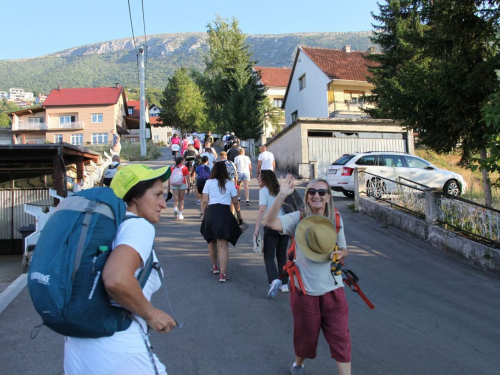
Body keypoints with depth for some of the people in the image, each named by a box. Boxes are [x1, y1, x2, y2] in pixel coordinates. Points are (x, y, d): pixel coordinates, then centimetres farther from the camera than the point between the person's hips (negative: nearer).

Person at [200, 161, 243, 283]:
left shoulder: (209, 182, 7)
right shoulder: (230, 183, 7)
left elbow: (204, 201, 2)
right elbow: (235, 202, 9)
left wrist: (204, 215, 10)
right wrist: (239, 217, 18)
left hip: (210, 212, 1)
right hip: (225, 213, -1)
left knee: (211, 241, 21)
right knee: (223, 245, -3)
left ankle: (215, 267, 36)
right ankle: (222, 274, -10)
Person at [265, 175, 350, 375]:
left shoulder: (336, 220, -1)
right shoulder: (298, 218, -12)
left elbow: (344, 249, 11)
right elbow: (270, 222, -31)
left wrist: (340, 254, -13)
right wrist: (281, 195, -42)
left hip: (332, 289, 2)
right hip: (305, 289, -2)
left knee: (340, 337, 4)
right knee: (306, 335, 18)